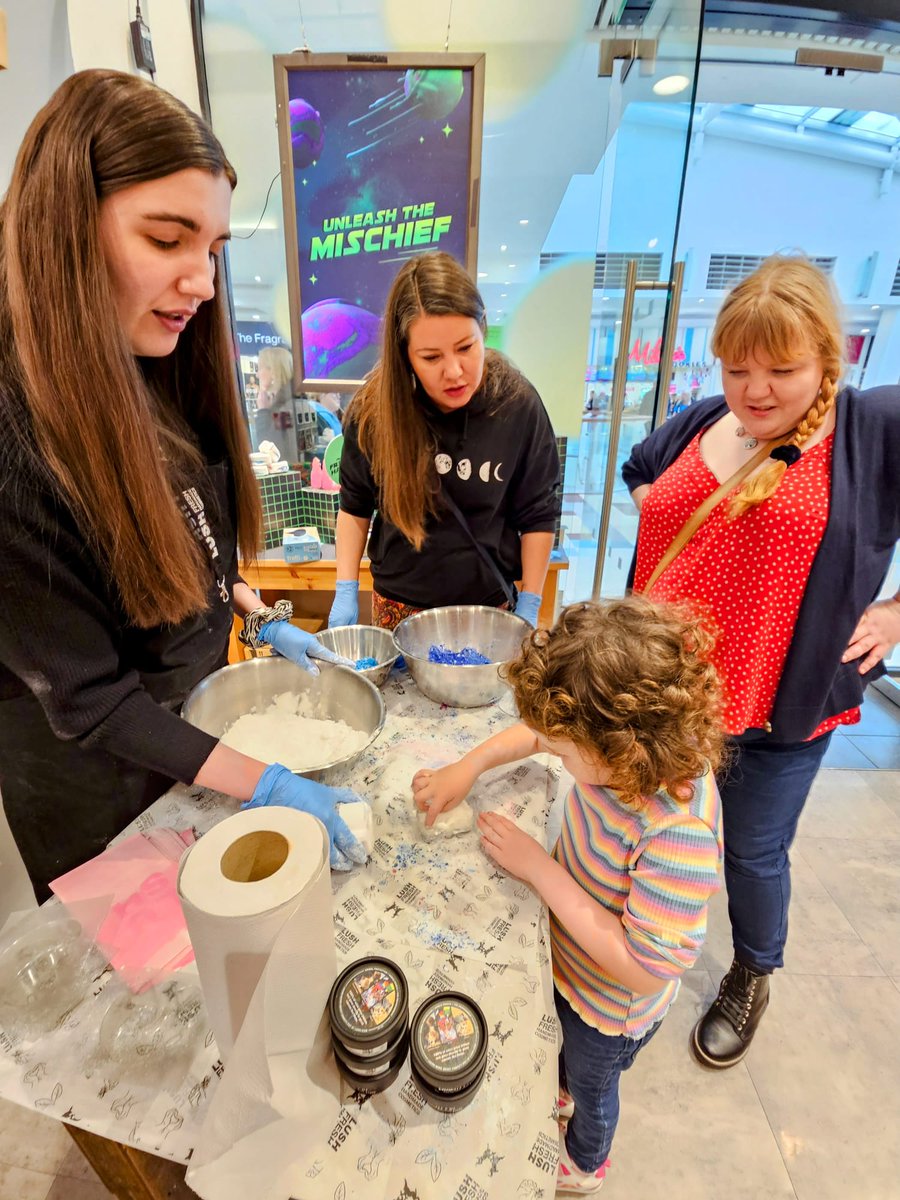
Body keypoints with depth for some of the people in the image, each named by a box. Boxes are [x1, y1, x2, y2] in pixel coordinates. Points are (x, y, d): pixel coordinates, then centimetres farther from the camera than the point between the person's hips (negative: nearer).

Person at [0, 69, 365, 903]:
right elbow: (87, 700, -26)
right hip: (102, 780, -5)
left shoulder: (157, 380, -8)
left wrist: (260, 619, 0)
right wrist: (263, 783, -28)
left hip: (202, 718, 6)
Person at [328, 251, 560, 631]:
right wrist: (346, 591, -3)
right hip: (399, 606, 1)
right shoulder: (375, 408, -13)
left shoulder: (517, 404, -14)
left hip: (488, 605, 0)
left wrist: (529, 606, -5)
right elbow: (355, 506, 1)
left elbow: (537, 516, -5)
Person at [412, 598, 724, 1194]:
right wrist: (471, 764, -17)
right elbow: (540, 731, -6)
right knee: (563, 1044, 37)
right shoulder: (628, 747, -25)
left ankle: (584, 1164, 65)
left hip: (612, 1007, -5)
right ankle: (562, 1089, 72)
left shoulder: (680, 834, -45)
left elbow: (642, 967, -36)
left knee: (592, 1085, 30)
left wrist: (538, 867, -35)